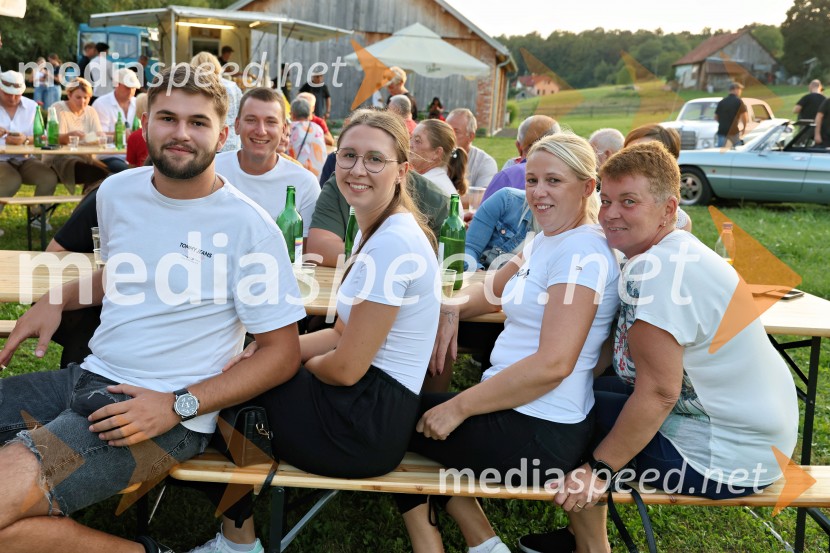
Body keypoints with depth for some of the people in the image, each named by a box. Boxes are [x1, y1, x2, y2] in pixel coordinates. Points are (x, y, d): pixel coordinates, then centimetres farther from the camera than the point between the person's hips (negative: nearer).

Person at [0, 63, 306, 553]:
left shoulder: (248, 227, -13)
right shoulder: (117, 190, 7)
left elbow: (284, 352, -10)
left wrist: (178, 406, -18)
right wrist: (58, 298, 7)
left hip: (165, 415, -7)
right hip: (90, 378, 7)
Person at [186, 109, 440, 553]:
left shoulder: (394, 243, -22)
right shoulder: (377, 231, 9)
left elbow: (346, 368, -20)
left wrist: (288, 361, 0)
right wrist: (267, 350, 1)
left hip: (366, 423, -9)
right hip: (370, 408, 9)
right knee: (241, 359, 14)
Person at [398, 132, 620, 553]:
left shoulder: (583, 253, -19)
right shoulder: (545, 241, 10)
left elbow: (553, 364, -27)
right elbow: (494, 292, 22)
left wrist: (459, 408, -20)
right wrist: (451, 309, -1)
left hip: (540, 436, -9)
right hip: (520, 412, 9)